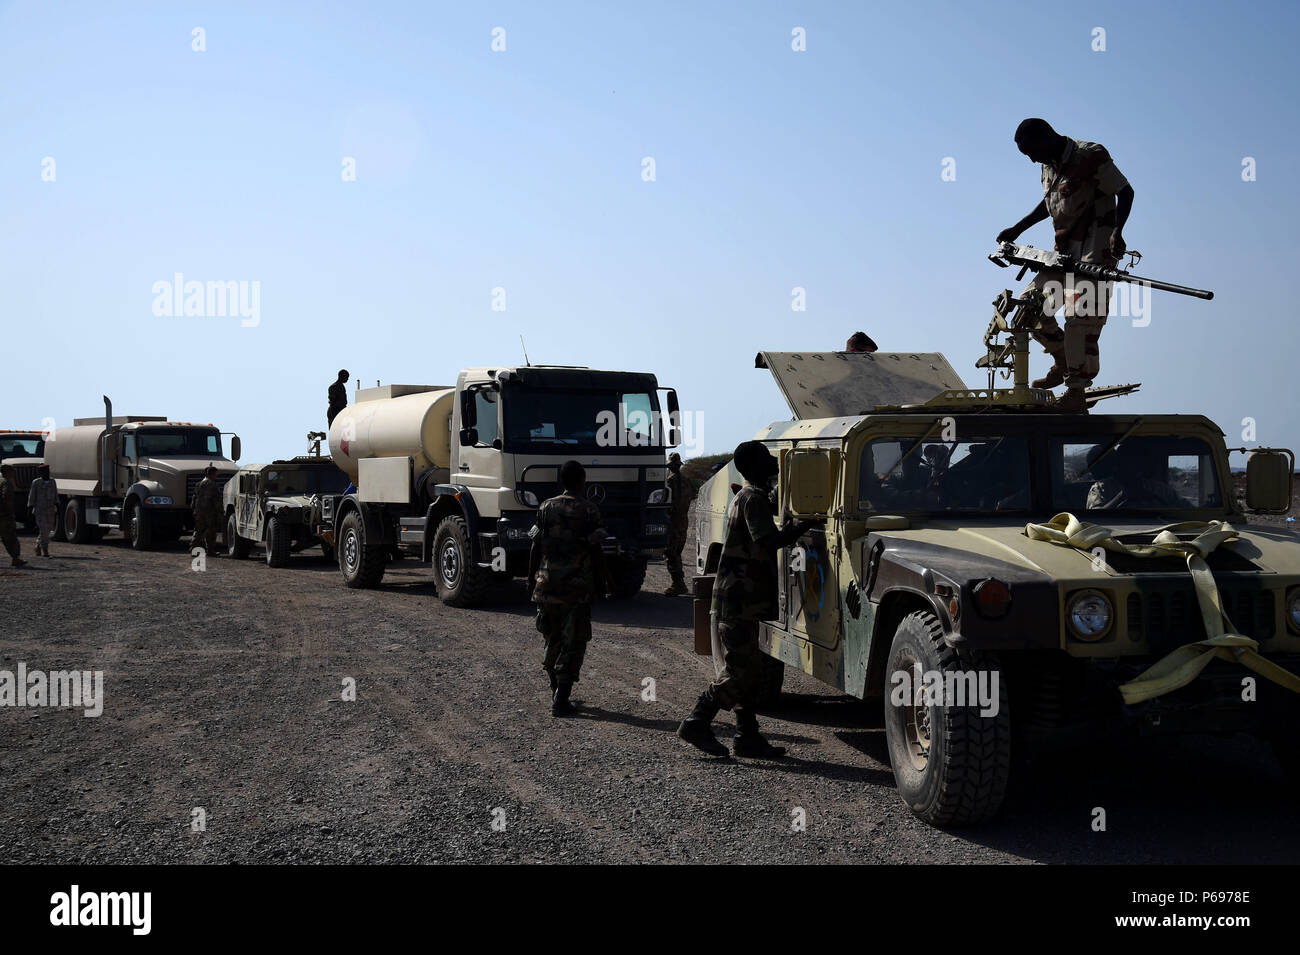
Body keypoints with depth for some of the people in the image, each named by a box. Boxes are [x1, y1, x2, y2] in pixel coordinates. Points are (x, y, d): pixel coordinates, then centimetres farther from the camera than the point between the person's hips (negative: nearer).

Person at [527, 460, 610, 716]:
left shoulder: (546, 508, 5)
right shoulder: (588, 510, -7)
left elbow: (536, 546, 5)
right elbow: (595, 551, -8)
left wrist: (531, 579, 14)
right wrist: (601, 581, 2)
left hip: (547, 585, 4)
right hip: (577, 587, -4)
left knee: (552, 639, 18)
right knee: (573, 642, 1)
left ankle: (556, 691, 28)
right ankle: (560, 700, -4)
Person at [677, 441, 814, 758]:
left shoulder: (743, 497, 18)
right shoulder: (753, 499, -14)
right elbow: (770, 541, -24)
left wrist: (788, 529, 11)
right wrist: (803, 525, -17)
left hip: (738, 599, 10)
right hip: (740, 599, -10)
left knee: (748, 670, 11)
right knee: (739, 671, -7)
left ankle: (747, 737, 15)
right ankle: (696, 723, -1)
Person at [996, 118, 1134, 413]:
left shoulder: (1091, 156, -13)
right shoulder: (1049, 164, 11)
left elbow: (1125, 192, -10)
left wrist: (1117, 231, -25)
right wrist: (1016, 230, 25)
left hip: (1096, 250, -9)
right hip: (1065, 251, 9)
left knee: (1080, 314, -18)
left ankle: (1076, 393, -19)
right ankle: (1062, 363, 24)